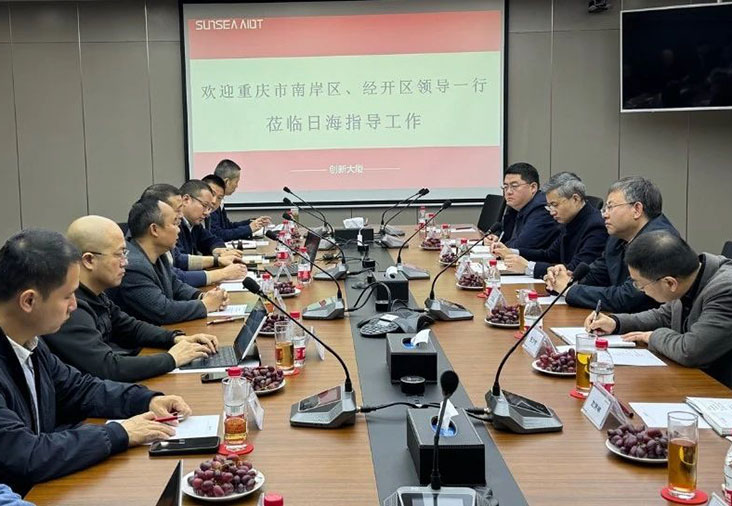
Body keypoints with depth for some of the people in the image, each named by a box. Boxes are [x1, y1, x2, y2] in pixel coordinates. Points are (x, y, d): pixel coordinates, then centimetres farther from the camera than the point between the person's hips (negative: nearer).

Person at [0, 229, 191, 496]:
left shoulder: (27, 340, -1)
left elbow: (78, 388, 13)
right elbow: (26, 457, -29)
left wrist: (147, 400, -1)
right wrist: (119, 434, -18)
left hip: (41, 486, 7)